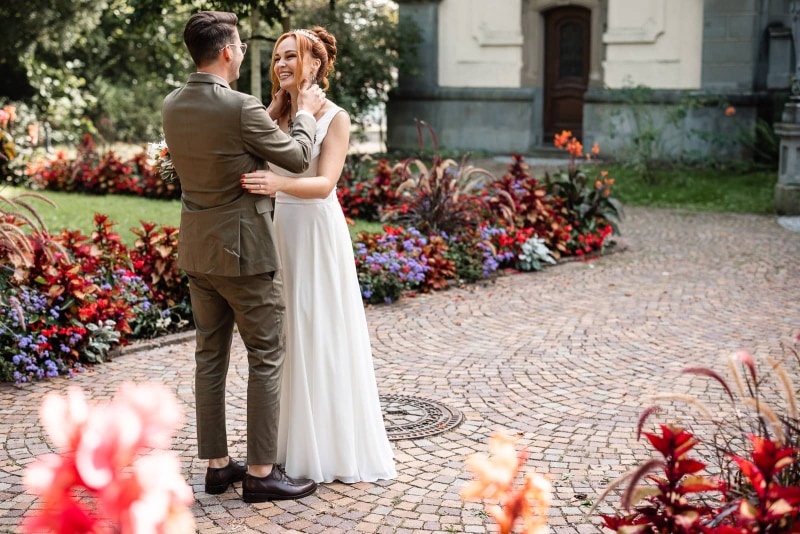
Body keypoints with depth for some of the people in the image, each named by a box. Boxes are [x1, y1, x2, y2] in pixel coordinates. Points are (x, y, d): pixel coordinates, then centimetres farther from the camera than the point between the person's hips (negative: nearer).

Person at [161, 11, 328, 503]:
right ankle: (261, 472, 6)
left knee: (211, 356, 13)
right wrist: (306, 113, 9)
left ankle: (217, 464, 21)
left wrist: (273, 112, 22)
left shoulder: (172, 106, 3)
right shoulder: (241, 107, -19)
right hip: (244, 251, -8)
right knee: (267, 357, 2)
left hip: (197, 250, 8)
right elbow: (297, 158, -8)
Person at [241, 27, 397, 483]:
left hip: (321, 236, -5)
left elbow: (324, 184, -21)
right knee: (290, 339, 10)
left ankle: (342, 449, 15)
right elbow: (259, 168, 4)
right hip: (283, 234, 5)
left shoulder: (335, 118, -8)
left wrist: (279, 184, -38)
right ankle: (299, 444, 23)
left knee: (327, 338, 1)